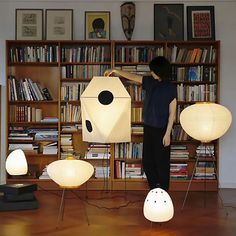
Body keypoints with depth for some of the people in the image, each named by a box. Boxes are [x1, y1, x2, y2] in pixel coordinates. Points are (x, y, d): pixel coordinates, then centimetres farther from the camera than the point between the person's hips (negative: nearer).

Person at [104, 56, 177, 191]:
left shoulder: (170, 88, -11)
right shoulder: (150, 82, 5)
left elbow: (172, 113, -12)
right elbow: (132, 76, 17)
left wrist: (167, 134, -15)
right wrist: (115, 71, 21)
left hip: (162, 130, -6)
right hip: (149, 128, 7)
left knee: (162, 163, 1)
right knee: (147, 162, 9)